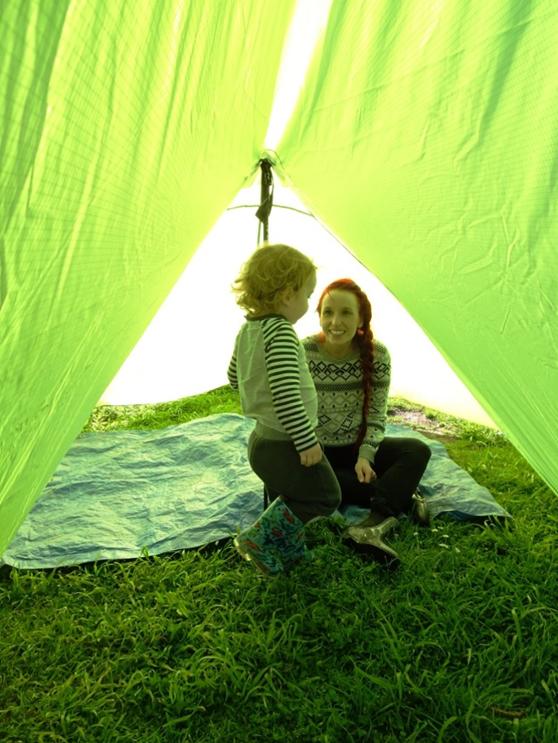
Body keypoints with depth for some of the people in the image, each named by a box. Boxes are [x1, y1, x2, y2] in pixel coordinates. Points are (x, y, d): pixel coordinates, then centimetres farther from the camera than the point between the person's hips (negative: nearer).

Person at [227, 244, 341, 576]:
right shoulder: (281, 333, -24)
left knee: (295, 497, 25)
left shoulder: (248, 330, 6)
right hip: (284, 446, -9)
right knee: (325, 497, 8)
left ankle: (286, 552, 32)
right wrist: (307, 442, -24)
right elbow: (286, 395, -31)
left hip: (262, 439, 9)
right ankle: (259, 540, 7)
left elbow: (235, 376, 20)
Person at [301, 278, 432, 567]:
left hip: (359, 447, 3)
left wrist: (365, 456, -19)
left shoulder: (376, 355, -13)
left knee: (417, 451, -21)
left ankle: (373, 528, -37)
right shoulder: (303, 354, -20)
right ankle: (402, 496, -25)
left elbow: (376, 416, -7)